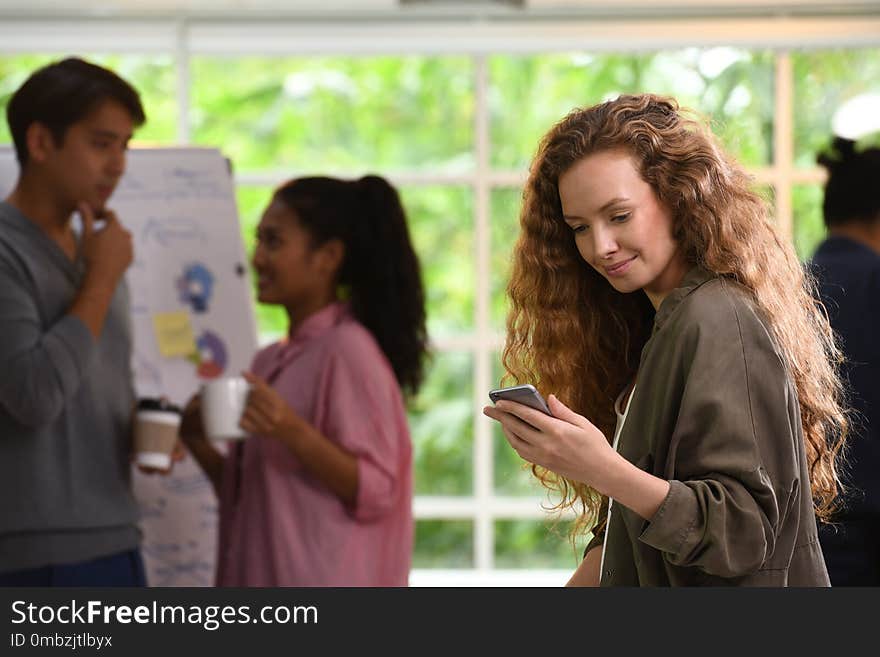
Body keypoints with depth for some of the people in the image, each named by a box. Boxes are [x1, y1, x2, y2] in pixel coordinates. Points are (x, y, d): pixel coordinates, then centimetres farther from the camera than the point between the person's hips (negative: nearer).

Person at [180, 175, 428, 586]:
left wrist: (293, 433, -26)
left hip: (325, 582, -8)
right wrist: (199, 445, 2)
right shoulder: (270, 360, 13)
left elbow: (375, 490, -13)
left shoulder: (348, 350, -10)